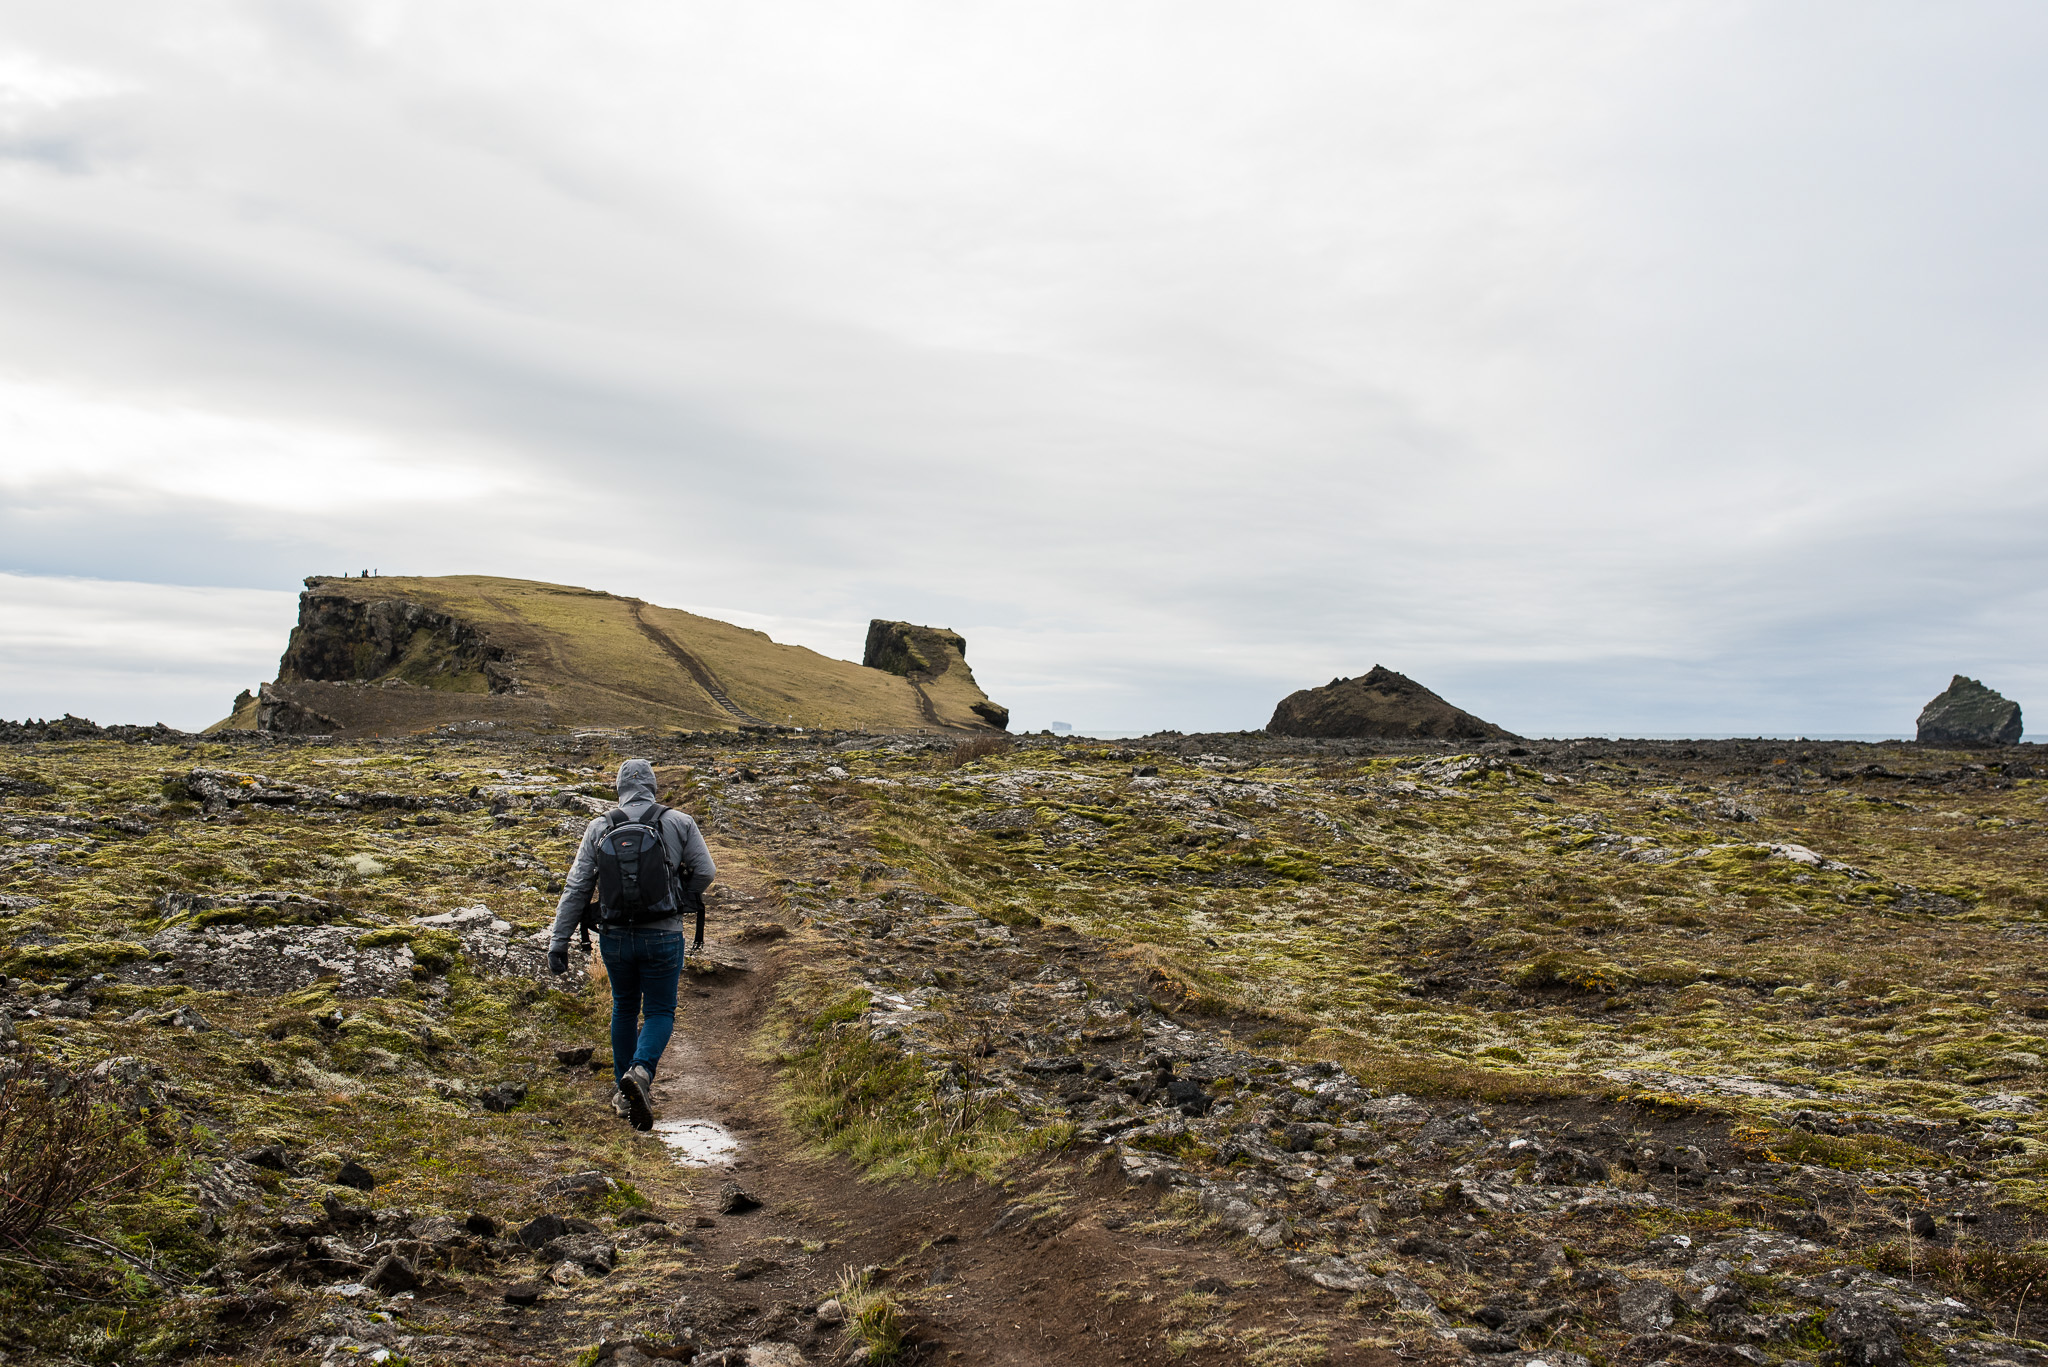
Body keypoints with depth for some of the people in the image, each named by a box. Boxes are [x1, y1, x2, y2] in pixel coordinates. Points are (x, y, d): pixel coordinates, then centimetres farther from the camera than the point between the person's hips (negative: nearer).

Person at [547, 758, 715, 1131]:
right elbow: (705, 872, -2)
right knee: (659, 1012, 11)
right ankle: (640, 1072, -16)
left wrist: (559, 942, 0)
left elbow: (576, 888, -2)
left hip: (615, 936, 2)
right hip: (662, 936, -2)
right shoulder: (679, 822, -3)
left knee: (625, 1009, 22)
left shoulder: (599, 829, 0)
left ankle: (624, 1091, 29)